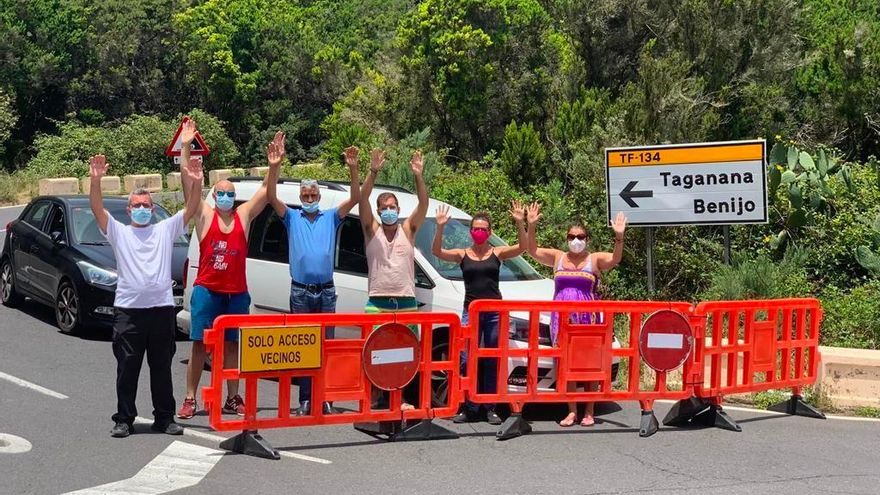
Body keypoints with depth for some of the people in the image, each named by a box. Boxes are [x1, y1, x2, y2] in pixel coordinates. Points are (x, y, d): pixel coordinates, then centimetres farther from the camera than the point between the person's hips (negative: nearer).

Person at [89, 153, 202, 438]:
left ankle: (165, 418, 16)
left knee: (162, 367, 8)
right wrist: (95, 181, -21)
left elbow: (191, 210, 3)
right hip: (128, 309, -1)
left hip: (162, 308, 1)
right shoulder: (119, 232, 8)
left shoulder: (165, 230, 13)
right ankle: (124, 419, 9)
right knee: (127, 367, 2)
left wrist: (195, 183, -13)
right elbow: (97, 209, -6)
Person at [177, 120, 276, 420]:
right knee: (200, 345, 0)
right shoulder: (205, 215, 0)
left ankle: (232, 399, 17)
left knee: (232, 346, 10)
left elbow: (266, 191, 1)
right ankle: (190, 399, 5)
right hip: (207, 290, -2)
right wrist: (185, 147, -17)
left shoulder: (243, 215, 6)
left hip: (237, 292, 2)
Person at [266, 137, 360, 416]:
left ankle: (325, 399, 10)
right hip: (300, 291, -1)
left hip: (326, 291, 1)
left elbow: (354, 198, -5)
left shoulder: (330, 217, 7)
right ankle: (305, 400, 8)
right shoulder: (292, 217, 5)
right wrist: (274, 168, -25)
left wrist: (353, 170, -20)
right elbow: (272, 198, -10)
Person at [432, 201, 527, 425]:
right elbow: (437, 251, -9)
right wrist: (440, 227, -22)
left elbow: (522, 247, -8)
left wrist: (520, 223, -22)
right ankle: (469, 408, 7)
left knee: (492, 361, 5)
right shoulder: (463, 255, 5)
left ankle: (491, 408, 12)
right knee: (468, 361, -1)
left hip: (495, 312, 0)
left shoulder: (497, 253, 5)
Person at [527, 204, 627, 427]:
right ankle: (572, 411, 10)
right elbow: (533, 250, 5)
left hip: (588, 316, -2)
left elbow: (615, 259, -13)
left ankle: (589, 412, 7)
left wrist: (619, 237, -28)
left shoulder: (594, 259, 4)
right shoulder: (557, 257, 12)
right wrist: (531, 226, -8)